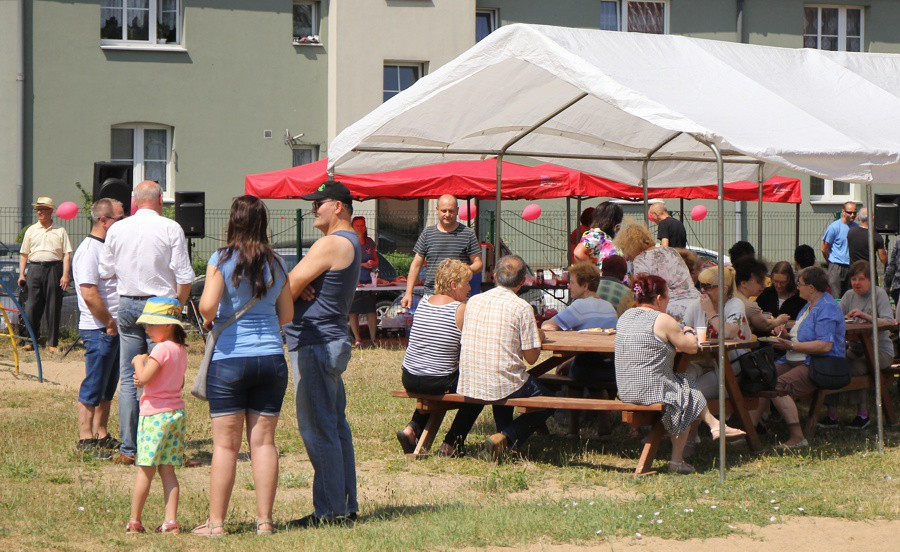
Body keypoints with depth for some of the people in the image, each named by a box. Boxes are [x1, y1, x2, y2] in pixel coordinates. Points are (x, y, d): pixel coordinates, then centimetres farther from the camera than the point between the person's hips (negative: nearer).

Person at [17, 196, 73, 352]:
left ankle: (52, 343, 5)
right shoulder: (31, 230, 13)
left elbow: (66, 254, 2)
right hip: (34, 269, 2)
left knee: (53, 308, 0)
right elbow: (24, 254, 14)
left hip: (53, 269, -2)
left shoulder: (60, 231, 7)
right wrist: (21, 274, 5)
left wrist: (65, 275, -8)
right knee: (31, 306, -3)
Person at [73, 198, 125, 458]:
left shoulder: (108, 248, 16)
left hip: (113, 329, 9)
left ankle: (101, 435, 21)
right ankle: (85, 439, 1)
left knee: (108, 387, 14)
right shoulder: (88, 250, -14)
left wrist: (116, 324, 15)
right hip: (99, 330, -9)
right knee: (93, 388, -4)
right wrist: (110, 324, -16)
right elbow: (89, 295, -22)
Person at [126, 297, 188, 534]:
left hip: (155, 414, -8)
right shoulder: (180, 350, 11)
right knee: (167, 470, 8)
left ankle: (134, 521, 4)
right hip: (176, 413, 8)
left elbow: (144, 378, -22)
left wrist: (139, 362, -3)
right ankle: (171, 521, 3)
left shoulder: (162, 349, -15)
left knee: (146, 470, -2)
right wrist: (145, 380, 14)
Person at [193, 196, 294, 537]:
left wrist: (208, 320, 3)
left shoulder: (221, 260, -7)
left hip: (229, 359, -3)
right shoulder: (276, 264, 5)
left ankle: (216, 522, 5)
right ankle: (264, 519, 9)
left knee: (225, 444, 1)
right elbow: (287, 315, 11)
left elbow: (208, 306, -18)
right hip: (271, 358, 3)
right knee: (263, 441, 7)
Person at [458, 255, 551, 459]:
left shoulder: (473, 301, 5)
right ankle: (505, 438, -1)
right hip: (505, 385, -6)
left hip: (469, 386, 6)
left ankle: (505, 439, 32)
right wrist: (539, 336, 16)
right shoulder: (522, 307, -10)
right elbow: (531, 357, -7)